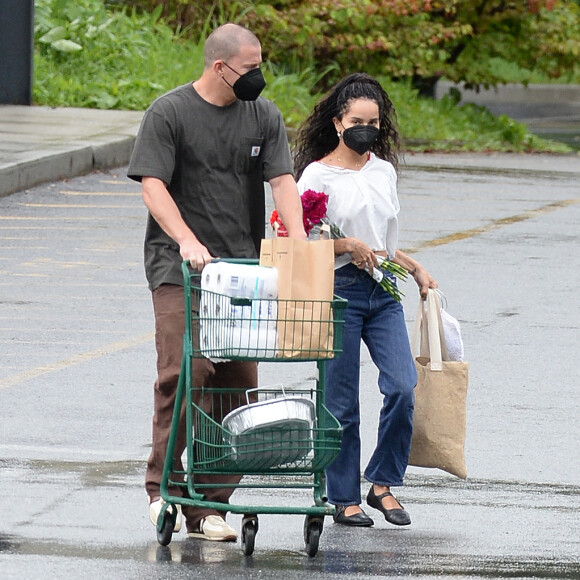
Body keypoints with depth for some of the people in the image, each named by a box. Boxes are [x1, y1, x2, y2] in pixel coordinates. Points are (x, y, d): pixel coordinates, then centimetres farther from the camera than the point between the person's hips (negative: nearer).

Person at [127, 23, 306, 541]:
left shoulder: (264, 116, 11)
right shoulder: (168, 114, -2)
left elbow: (283, 181, 4)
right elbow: (153, 186, -8)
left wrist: (299, 244, -12)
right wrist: (187, 241, -23)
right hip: (179, 267, -4)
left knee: (236, 382, -1)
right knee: (184, 369, -18)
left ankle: (209, 505, 3)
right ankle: (163, 488, -8)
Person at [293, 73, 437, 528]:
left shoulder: (384, 171, 13)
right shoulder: (317, 174, -3)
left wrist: (415, 268, 17)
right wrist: (347, 246, -17)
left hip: (384, 292, 5)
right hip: (339, 289, -5)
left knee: (402, 387, -10)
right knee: (341, 401, -1)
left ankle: (384, 482, 5)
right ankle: (344, 498, 10)